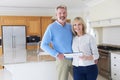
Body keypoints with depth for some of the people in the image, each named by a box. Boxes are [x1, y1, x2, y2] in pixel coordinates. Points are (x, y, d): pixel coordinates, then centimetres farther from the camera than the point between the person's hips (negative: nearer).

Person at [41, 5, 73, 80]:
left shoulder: (70, 26, 5)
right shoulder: (51, 27, -8)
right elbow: (44, 45, -9)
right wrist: (56, 54, -17)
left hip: (74, 59, 5)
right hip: (62, 60, -5)